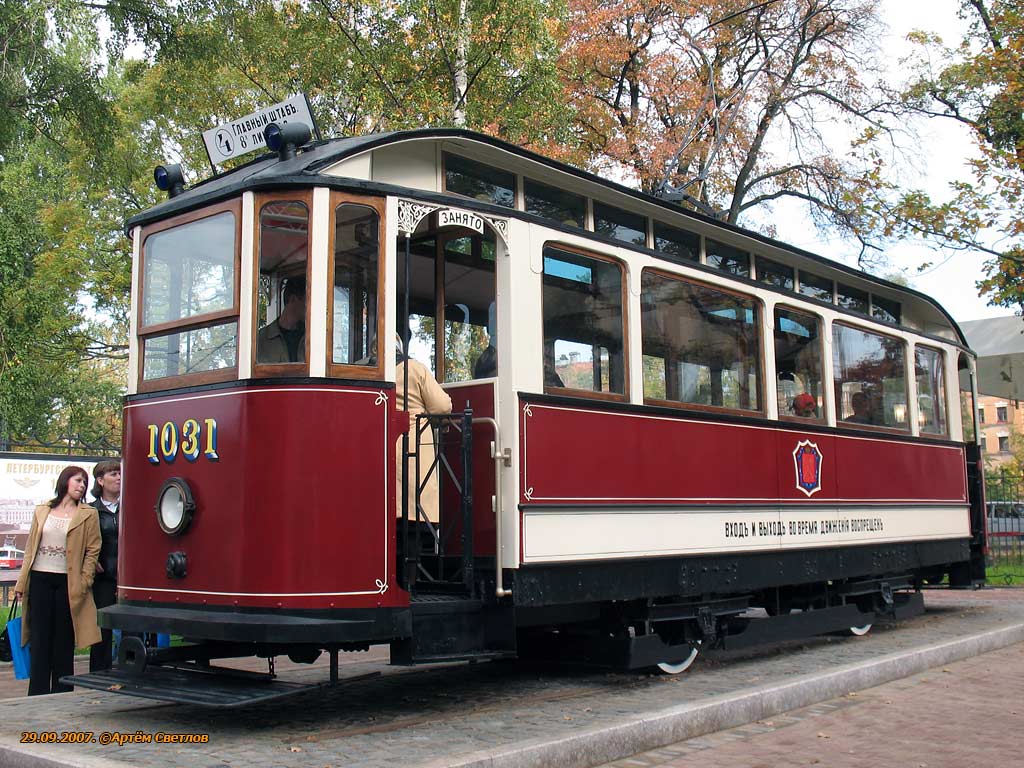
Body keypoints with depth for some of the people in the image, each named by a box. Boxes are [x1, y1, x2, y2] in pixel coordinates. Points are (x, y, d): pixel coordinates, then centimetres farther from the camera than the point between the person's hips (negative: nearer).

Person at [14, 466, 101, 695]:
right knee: (40, 639, 4)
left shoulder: (88, 514, 3)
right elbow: (31, 548, 12)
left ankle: (61, 695, 12)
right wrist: (22, 582, 7)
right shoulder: (42, 511, 12)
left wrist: (84, 582, -11)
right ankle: (38, 695, 10)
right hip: (40, 579, 2)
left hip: (68, 582, -2)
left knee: (64, 641, 4)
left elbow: (92, 551, -1)